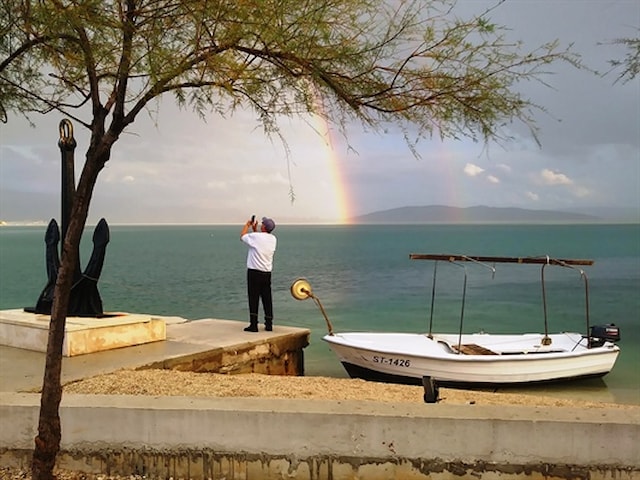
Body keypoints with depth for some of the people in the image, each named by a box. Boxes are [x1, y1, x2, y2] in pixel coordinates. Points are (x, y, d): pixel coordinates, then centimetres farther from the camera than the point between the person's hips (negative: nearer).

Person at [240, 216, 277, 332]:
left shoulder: (255, 236, -13)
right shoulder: (273, 239, 4)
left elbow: (242, 236, 6)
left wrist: (247, 225, 20)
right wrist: (255, 229, 26)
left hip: (254, 271, -5)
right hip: (267, 273, 5)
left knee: (253, 299, -1)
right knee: (267, 299, 9)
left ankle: (253, 325, -2)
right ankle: (269, 324, 12)